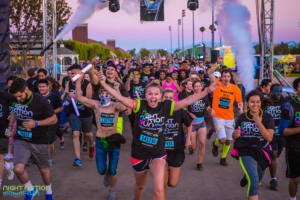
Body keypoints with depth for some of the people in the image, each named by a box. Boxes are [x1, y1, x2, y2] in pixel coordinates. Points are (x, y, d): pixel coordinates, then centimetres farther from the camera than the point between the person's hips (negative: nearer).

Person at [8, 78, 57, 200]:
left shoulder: (40, 101, -19)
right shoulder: (14, 99, -5)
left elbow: (54, 119, -11)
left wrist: (36, 123, -22)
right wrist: (10, 126, 10)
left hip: (39, 142, -3)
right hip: (21, 140, 3)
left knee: (43, 170, 12)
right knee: (18, 169, -14)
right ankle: (30, 190, 15)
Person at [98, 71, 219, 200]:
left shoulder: (166, 107, -10)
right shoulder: (140, 105, -13)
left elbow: (187, 100, -12)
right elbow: (120, 97, -22)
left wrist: (207, 90, -17)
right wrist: (103, 83, -33)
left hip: (158, 153, -1)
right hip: (139, 153, 1)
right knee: (140, 186, 24)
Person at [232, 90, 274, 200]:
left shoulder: (267, 117, -3)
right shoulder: (242, 117, 1)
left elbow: (269, 138, -14)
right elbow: (235, 137, 11)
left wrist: (259, 123, -23)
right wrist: (235, 134, -12)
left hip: (261, 153, 2)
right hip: (246, 152, -2)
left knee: (256, 181, 20)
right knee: (254, 183, -20)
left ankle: (246, 177, 54)